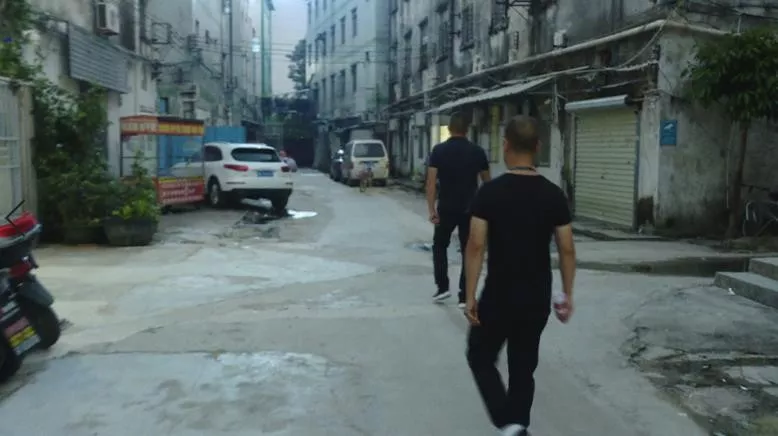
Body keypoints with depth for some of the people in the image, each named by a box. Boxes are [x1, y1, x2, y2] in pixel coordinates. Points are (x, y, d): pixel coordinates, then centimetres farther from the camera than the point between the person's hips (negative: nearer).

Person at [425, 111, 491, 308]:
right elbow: (487, 180, 11)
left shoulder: (439, 150, -4)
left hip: (446, 208, 0)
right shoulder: (477, 151, 0)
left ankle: (442, 287, 12)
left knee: (439, 246, 19)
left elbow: (431, 181, -11)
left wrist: (431, 209, -9)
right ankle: (465, 297, 6)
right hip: (470, 209, 1)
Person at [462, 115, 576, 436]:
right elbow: (567, 249, 0)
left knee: (480, 357, 15)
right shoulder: (553, 195, -2)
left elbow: (476, 246, -14)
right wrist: (567, 295, 11)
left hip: (499, 296, -3)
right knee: (523, 368, 17)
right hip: (537, 299, 3)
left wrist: (470, 296, -7)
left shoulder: (490, 192, -12)